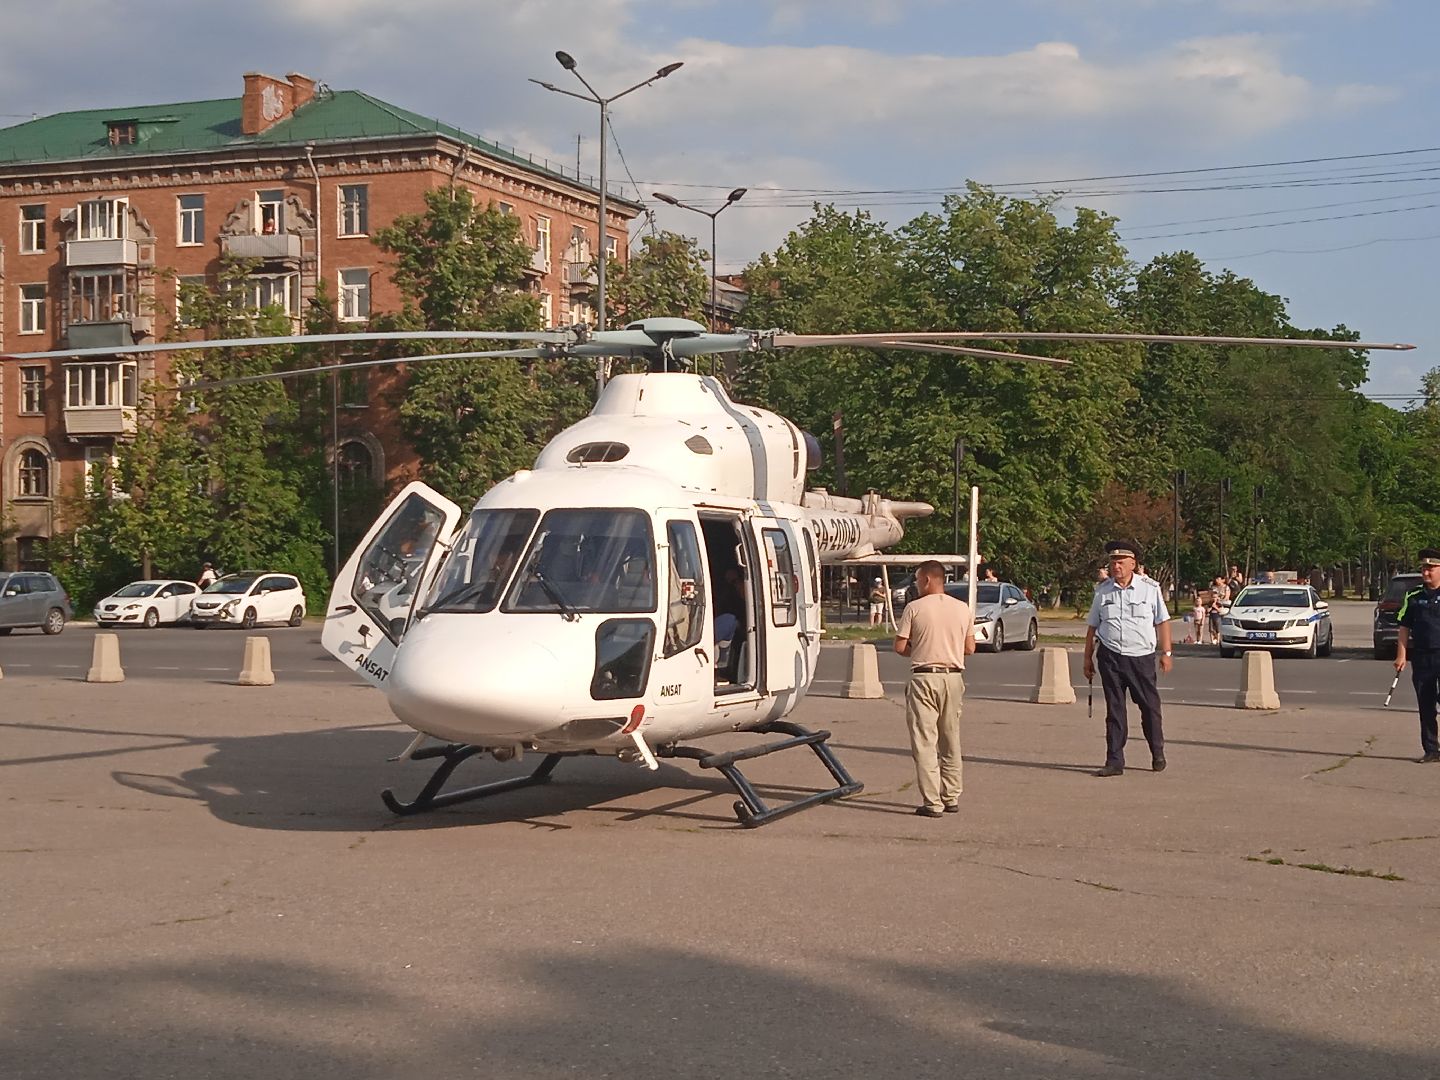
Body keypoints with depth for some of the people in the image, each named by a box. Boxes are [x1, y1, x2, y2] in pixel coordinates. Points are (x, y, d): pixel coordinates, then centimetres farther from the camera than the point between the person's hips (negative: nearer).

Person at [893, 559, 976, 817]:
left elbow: (900, 647, -6)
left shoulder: (915, 608, -6)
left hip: (924, 677, -4)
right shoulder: (963, 609, 6)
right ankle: (952, 798, 20)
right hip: (953, 677, 4)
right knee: (951, 740, 16)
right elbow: (969, 648, 10)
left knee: (925, 741, -2)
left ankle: (932, 802, -6)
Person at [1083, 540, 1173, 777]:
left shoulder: (1150, 588, 2)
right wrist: (1088, 658, 11)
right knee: (1114, 710, 2)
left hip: (1142, 657, -1)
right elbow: (1092, 627, 13)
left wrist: (1166, 652, -1)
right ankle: (1114, 761, 5)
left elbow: (1162, 622, 5)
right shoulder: (1102, 592, 8)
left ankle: (1158, 755, 25)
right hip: (1110, 657, 1)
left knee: (1150, 707, 6)